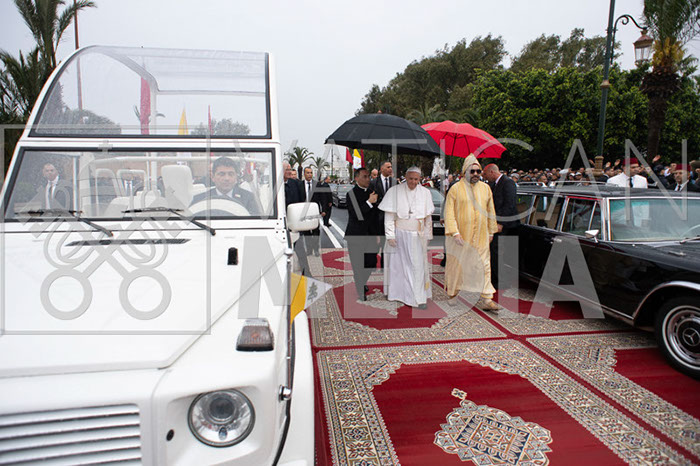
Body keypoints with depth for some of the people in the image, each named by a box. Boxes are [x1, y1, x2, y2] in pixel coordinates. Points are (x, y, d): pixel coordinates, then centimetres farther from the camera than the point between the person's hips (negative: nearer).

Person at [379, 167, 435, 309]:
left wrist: (427, 236, 8)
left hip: (417, 236, 1)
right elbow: (389, 216, -6)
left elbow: (428, 217, 7)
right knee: (397, 264, 8)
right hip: (399, 234, -1)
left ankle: (420, 297, 11)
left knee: (418, 266, 3)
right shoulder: (395, 191, -7)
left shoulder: (425, 192, 0)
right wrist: (390, 235, -10)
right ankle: (395, 291, 25)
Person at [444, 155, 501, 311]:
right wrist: (454, 232, -19)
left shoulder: (485, 188, 7)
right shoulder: (456, 188, -6)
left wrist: (491, 231, 14)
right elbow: (449, 212, -11)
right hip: (460, 235, -3)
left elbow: (490, 211, 14)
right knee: (456, 264, 9)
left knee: (484, 265, 1)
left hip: (481, 236, 3)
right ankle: (452, 293, 28)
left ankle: (486, 299, 7)